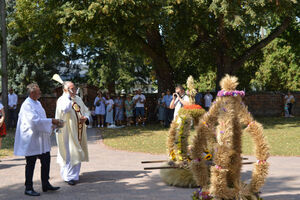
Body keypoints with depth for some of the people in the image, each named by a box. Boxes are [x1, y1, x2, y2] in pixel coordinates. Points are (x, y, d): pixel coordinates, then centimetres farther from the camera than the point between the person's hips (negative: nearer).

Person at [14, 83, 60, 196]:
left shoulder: (37, 103, 12)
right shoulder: (27, 105, -16)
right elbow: (34, 120, -25)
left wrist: (52, 124, 8)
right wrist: (51, 121, -21)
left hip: (41, 139, 9)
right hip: (31, 139, -9)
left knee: (46, 161, 11)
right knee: (30, 164, 1)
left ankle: (46, 185, 22)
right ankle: (28, 188, 12)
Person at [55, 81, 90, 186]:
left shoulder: (78, 99, 10)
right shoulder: (61, 100, -12)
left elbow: (86, 111, 17)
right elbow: (65, 109, -34)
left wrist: (86, 118, -5)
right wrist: (68, 95, -23)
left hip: (79, 131, 7)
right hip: (68, 132, -7)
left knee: (77, 152, 15)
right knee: (69, 153, -5)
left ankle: (75, 174, 31)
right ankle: (69, 176, 5)